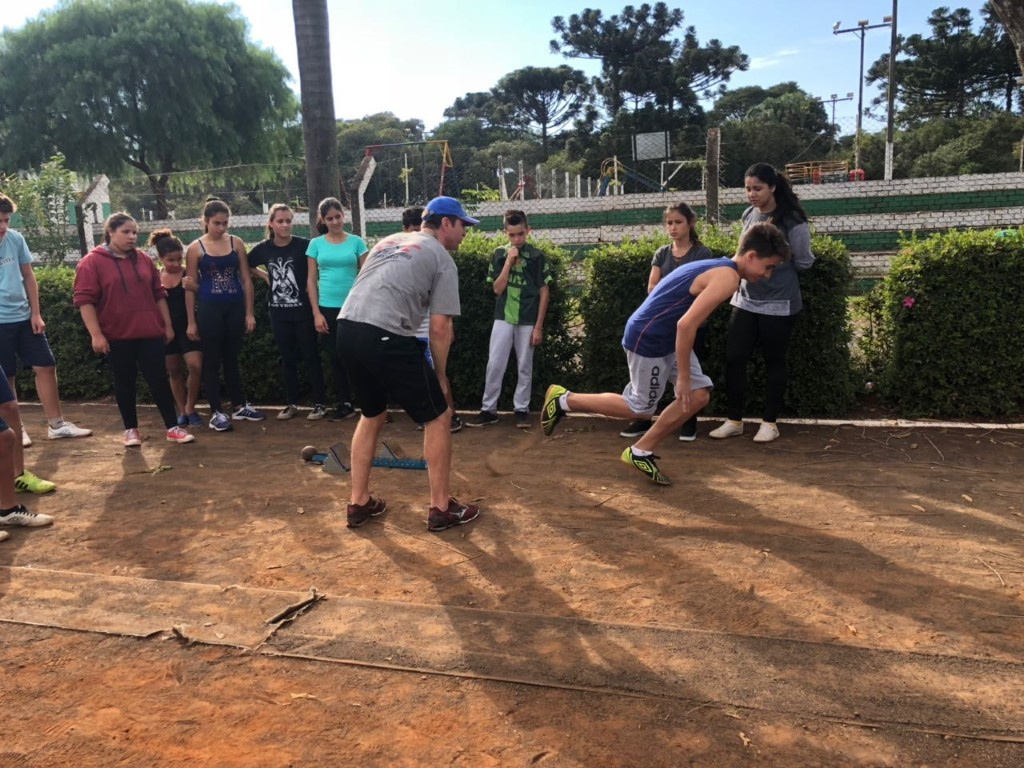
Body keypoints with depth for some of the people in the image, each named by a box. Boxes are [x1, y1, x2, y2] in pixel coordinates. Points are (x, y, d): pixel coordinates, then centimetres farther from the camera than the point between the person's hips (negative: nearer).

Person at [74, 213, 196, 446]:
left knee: (159, 379, 3)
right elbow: (85, 300, -8)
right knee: (125, 383, 8)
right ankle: (131, 429, 19)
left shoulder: (144, 260, 10)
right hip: (117, 336, -3)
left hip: (150, 333, 3)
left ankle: (173, 427, 8)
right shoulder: (92, 262, -4)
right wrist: (96, 334, -14)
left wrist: (168, 325, 11)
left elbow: (158, 294, 14)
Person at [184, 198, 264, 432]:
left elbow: (246, 280, 5)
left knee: (232, 359, 13)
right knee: (212, 361, 3)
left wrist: (249, 313, 2)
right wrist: (191, 321, -3)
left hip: (235, 309, 2)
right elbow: (190, 287, -1)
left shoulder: (236, 243, 3)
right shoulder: (196, 248, -3)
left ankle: (240, 406, 23)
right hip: (209, 310, -2)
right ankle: (217, 412, 10)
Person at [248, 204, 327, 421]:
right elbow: (247, 266, 18)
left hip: (303, 311, -3)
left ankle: (320, 403, 10)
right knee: (287, 359, 11)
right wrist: (265, 277, 6)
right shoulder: (263, 248, 1)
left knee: (310, 357, 2)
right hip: (279, 313, 4)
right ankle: (292, 403, 21)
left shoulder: (303, 245, -10)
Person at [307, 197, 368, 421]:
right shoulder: (316, 244, 4)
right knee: (335, 357, 8)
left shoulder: (356, 241, 1)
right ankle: (343, 404, 18)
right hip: (328, 308, 2)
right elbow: (311, 280, 5)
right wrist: (316, 313, -1)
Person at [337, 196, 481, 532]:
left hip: (347, 330, 8)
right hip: (385, 337, -8)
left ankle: (359, 503, 30)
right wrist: (439, 375, 10)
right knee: (438, 417, 7)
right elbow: (439, 328, -2)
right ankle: (440, 508, 16)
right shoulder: (442, 259, 4)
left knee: (372, 415, 26)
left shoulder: (389, 241, 25)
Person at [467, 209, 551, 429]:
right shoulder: (500, 254, 2)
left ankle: (521, 409, 16)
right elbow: (497, 289, -3)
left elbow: (544, 292, -2)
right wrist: (509, 261, -13)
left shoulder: (536, 256, -3)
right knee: (494, 365, 0)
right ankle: (488, 409, 8)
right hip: (503, 318, 1)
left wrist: (538, 326, -6)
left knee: (525, 367, 6)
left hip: (527, 320, -1)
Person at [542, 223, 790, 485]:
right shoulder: (728, 278, -20)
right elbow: (686, 325, -27)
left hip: (666, 338, 10)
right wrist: (683, 377, -18)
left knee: (699, 394, 7)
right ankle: (564, 399, 17)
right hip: (648, 339, -10)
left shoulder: (719, 267, 11)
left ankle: (640, 452, 16)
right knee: (640, 407, 6)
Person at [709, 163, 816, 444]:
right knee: (734, 359, 3)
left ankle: (770, 422, 20)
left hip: (778, 304, -5)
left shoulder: (792, 221, -13)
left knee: (774, 363, 6)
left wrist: (777, 271, 3)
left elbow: (804, 262, -2)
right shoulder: (748, 216, 5)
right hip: (745, 300, 5)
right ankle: (734, 420, 16)